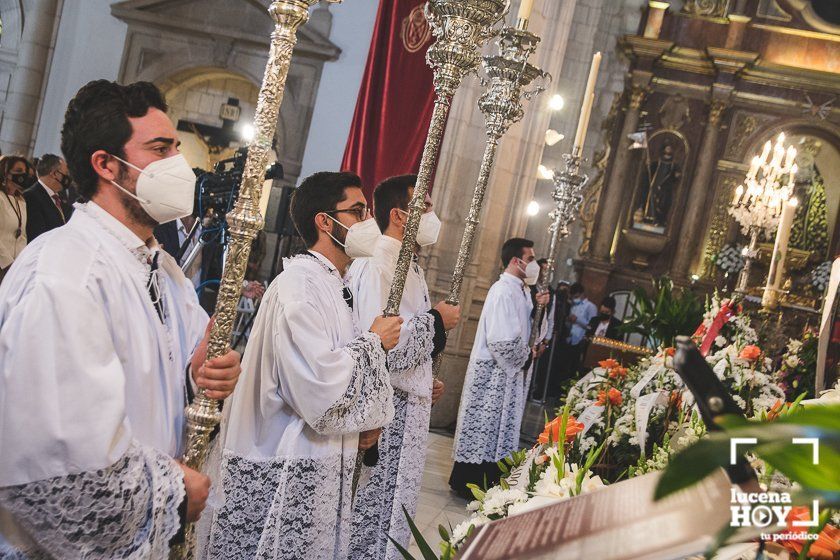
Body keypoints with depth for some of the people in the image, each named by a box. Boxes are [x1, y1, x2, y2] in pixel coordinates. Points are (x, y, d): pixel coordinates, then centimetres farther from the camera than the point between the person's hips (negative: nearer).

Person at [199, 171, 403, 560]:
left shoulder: (332, 285, 11)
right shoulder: (301, 282, -19)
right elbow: (319, 389, -27)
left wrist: (365, 423, 5)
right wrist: (374, 342, -12)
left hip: (321, 466, 9)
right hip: (285, 474, -9)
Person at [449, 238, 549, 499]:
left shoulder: (521, 291, 10)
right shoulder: (503, 291, -20)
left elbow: (527, 331, 17)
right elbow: (503, 341, -27)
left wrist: (538, 307, 2)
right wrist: (527, 356, -11)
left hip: (509, 372, 9)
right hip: (492, 372, -9)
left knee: (499, 427, 15)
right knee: (483, 427, 1)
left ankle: (492, 482, 25)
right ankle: (466, 482, 14)